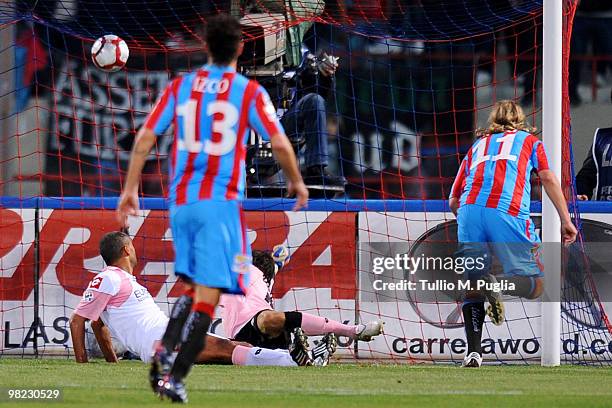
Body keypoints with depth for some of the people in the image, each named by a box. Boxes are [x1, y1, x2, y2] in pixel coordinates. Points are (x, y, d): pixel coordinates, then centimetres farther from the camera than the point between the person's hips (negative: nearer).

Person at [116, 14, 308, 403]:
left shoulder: (180, 87, 7)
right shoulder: (250, 92, -2)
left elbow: (145, 137, 2)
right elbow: (280, 143, -5)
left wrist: (130, 189, 7)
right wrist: (297, 182, 12)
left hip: (181, 200, 4)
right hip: (221, 201, -4)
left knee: (194, 286, 19)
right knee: (208, 295, -4)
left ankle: (165, 349, -5)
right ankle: (175, 378, -13)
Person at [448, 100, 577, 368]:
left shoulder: (476, 146, 32)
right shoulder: (529, 140, 26)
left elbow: (453, 201, 27)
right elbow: (548, 178, 9)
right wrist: (566, 221, 5)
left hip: (469, 209, 3)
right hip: (508, 213, -3)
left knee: (473, 287, 11)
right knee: (534, 285, 1)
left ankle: (473, 352, -6)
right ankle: (497, 285, -30)